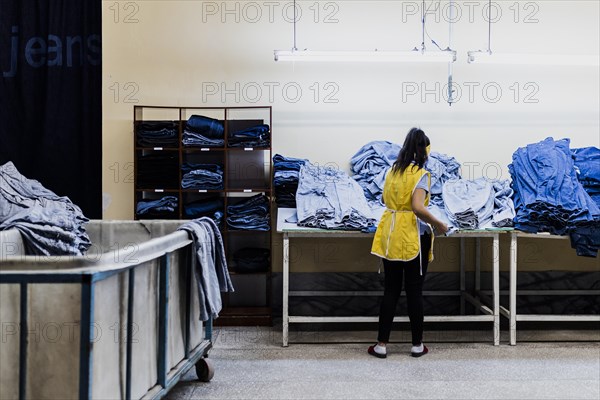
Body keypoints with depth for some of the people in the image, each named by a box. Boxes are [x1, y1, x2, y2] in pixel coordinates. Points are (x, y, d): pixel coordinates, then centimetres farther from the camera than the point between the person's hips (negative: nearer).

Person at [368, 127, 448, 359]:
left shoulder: (393, 171, 9)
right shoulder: (421, 174, -11)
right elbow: (418, 207, -23)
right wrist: (438, 224, -11)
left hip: (391, 236, 6)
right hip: (413, 238, -5)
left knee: (390, 290, 10)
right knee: (414, 291, 5)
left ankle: (381, 344, 10)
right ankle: (417, 345, 16)